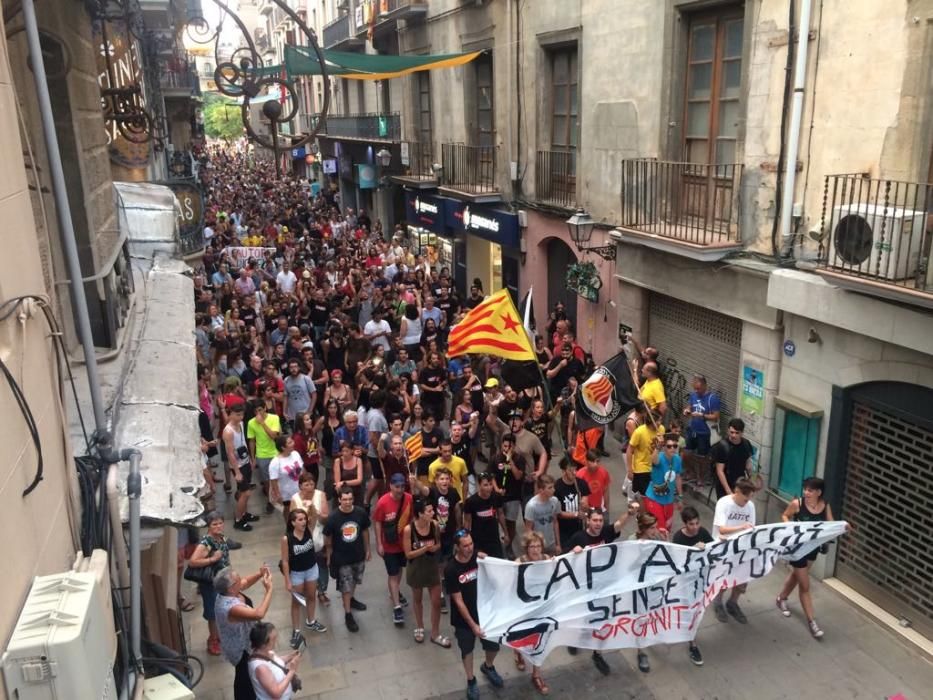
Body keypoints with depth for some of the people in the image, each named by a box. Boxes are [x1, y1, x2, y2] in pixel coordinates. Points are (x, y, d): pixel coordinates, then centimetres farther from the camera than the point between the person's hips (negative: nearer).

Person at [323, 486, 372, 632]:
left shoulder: (361, 513, -16)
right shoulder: (333, 517, -22)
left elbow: (365, 531, 1)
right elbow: (327, 539, -9)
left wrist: (367, 549, 8)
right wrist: (329, 557, -2)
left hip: (358, 555, 3)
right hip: (341, 558, -3)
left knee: (354, 581, 25)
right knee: (346, 587, 5)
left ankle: (351, 600, 51)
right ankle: (348, 615, 20)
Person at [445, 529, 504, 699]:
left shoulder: (478, 557, -14)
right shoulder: (451, 570, -24)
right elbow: (458, 601, -19)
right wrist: (473, 625, -18)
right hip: (463, 618, -3)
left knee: (494, 645, 15)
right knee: (467, 649, 15)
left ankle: (488, 666, 48)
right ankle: (471, 681, 40)